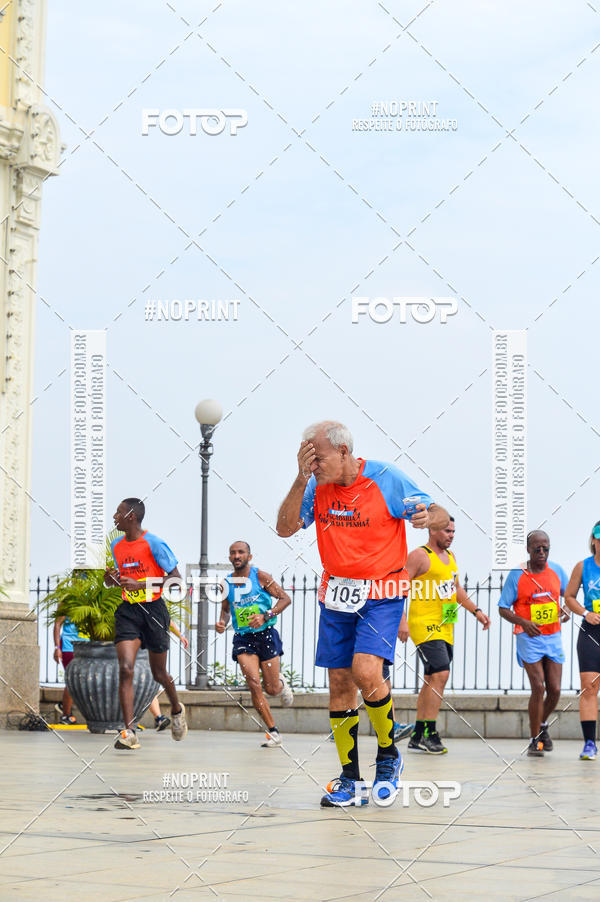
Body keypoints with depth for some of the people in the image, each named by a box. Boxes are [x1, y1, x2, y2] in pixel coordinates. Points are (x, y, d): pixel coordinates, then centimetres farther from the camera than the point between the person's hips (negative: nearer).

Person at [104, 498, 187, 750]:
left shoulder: (154, 543, -10)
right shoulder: (116, 546, 9)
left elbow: (176, 577, -12)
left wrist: (139, 584, -20)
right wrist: (110, 577, -4)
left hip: (153, 609, -4)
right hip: (128, 611, 4)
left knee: (159, 673, 9)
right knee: (125, 668, -14)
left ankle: (176, 709, 41)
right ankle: (129, 732, -18)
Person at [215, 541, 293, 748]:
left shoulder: (260, 576, -6)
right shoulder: (226, 583, 5)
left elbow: (285, 598, -7)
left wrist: (265, 616, -20)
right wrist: (222, 622, -2)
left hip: (265, 634, -2)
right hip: (242, 638, 2)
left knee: (271, 689, 2)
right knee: (254, 685, -16)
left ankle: (281, 683, 42)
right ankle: (273, 732, -6)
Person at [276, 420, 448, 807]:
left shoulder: (386, 478, -12)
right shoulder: (318, 485, 0)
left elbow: (440, 513, -7)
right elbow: (286, 528, -6)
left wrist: (428, 517, -32)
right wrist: (301, 480, -18)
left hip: (382, 593, -5)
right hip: (337, 594, 5)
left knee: (365, 671, -23)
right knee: (340, 682, 3)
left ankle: (389, 756, 0)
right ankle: (350, 780, 11)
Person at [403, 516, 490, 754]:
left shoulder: (450, 557, 17)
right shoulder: (419, 556, -8)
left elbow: (456, 589, 29)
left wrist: (476, 611, 20)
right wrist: (401, 621, -21)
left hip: (445, 627, 9)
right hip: (425, 625, -9)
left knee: (431, 680, 11)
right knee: (440, 674, -18)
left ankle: (418, 735, 17)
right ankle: (430, 734, -16)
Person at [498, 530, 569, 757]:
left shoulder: (556, 570, 3)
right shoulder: (516, 575, -7)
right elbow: (503, 609, -4)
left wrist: (566, 611, -3)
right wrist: (524, 623, -20)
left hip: (553, 637, 4)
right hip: (529, 638, -4)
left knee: (554, 690, 1)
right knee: (538, 688, -13)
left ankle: (542, 724, 30)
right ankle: (535, 740, 0)